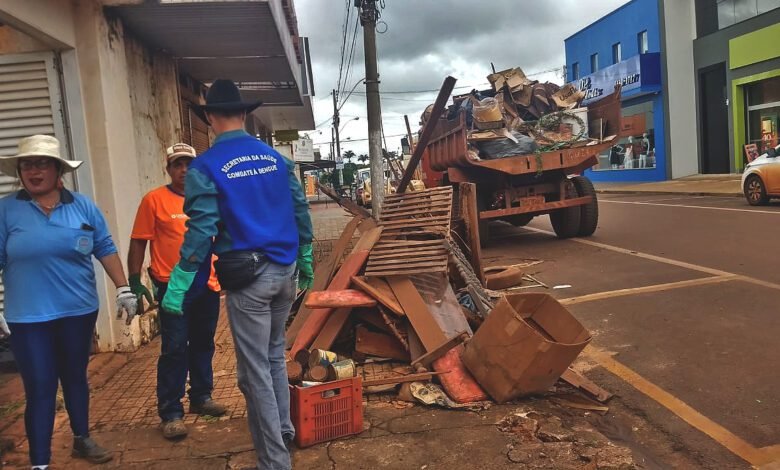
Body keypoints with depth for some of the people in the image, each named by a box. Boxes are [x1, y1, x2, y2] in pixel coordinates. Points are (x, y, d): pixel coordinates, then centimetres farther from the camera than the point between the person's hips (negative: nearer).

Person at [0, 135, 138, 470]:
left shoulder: (82, 206, 2)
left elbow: (106, 249, 5)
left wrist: (123, 289, 2)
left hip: (79, 312, 2)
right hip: (28, 318, -2)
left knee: (75, 377, 17)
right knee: (39, 388, 1)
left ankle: (82, 439, 36)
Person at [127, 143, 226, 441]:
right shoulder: (154, 200, -4)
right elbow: (138, 243, -3)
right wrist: (134, 281, -8)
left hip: (208, 285, 5)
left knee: (203, 344, 15)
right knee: (174, 349, -2)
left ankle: (201, 397, 30)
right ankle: (171, 413, 8)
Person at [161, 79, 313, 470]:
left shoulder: (205, 167, -9)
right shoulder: (276, 157, 7)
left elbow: (201, 230, -14)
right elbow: (301, 211, 9)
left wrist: (179, 284, -8)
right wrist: (305, 260, 20)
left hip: (246, 276, -6)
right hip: (284, 271, 6)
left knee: (255, 371, 4)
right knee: (275, 355, 23)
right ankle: (282, 430, 36)